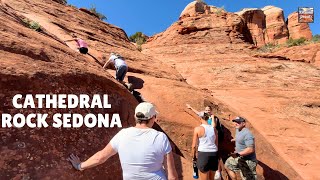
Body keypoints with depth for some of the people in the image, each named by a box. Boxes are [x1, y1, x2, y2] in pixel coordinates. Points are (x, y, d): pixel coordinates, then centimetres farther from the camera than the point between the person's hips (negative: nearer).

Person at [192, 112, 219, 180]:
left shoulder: (197, 129, -8)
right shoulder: (214, 129, 5)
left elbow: (194, 146, -7)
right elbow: (217, 144, 12)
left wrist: (193, 156, 8)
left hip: (203, 154, -4)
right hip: (214, 154, 5)